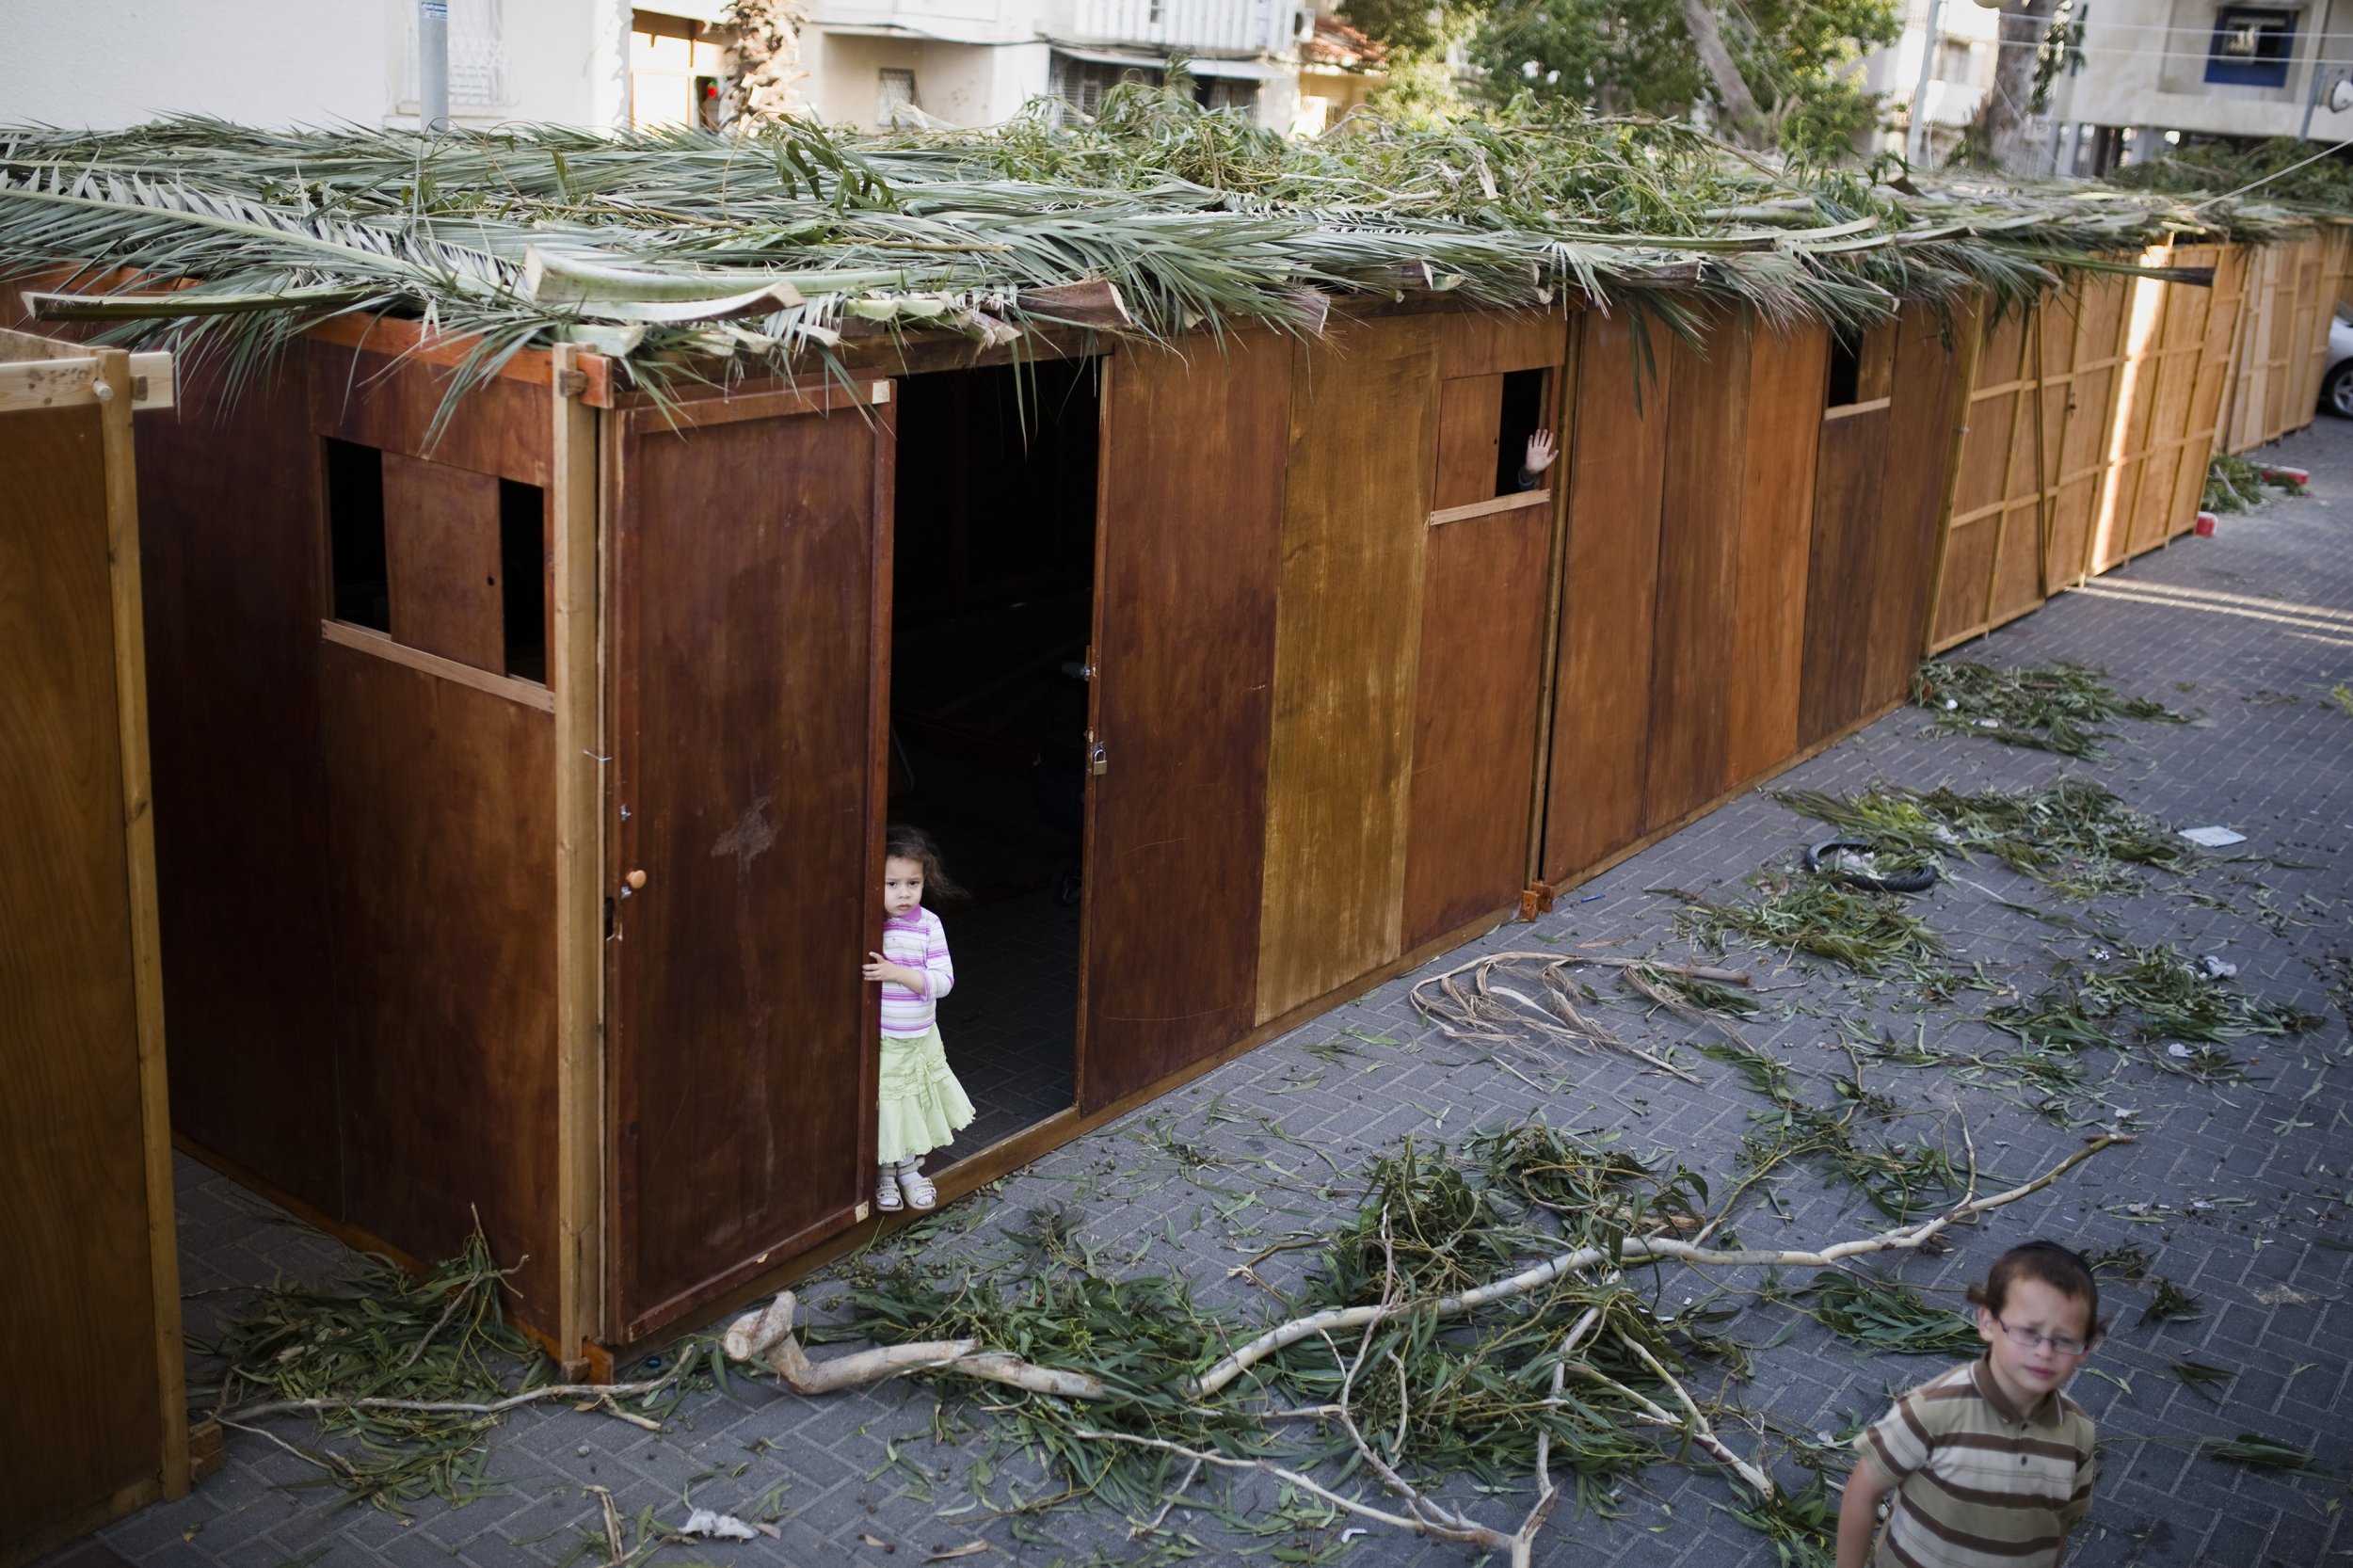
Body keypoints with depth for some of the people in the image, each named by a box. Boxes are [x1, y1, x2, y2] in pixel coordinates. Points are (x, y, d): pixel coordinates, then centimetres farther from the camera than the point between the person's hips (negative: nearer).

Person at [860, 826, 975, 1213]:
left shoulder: (929, 926, -8)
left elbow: (942, 980, -14)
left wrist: (897, 973, -25)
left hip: (920, 1040, 3)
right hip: (879, 1042, -3)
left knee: (916, 1106, 17)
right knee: (882, 1111, 9)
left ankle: (910, 1170, 39)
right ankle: (885, 1175, 31)